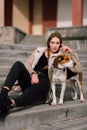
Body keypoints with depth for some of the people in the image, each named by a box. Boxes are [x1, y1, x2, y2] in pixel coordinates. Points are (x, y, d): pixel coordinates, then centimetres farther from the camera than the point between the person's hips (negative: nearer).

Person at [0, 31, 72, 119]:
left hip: (42, 84, -2)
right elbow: (28, 64, 6)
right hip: (29, 80, 2)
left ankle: (11, 104, -59)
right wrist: (33, 74, -14)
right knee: (18, 64, -26)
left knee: (45, 82, -40)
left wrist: (70, 52, 4)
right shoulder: (39, 51, 18)